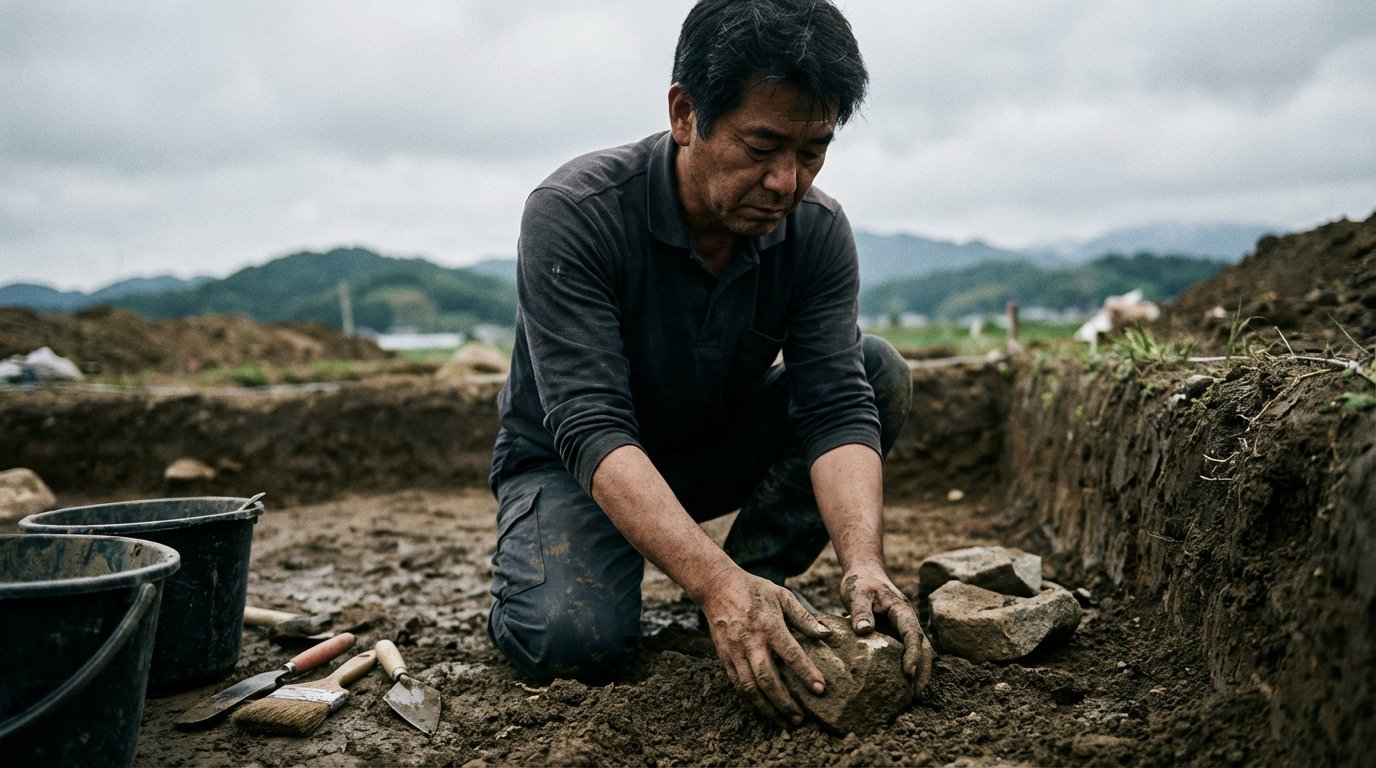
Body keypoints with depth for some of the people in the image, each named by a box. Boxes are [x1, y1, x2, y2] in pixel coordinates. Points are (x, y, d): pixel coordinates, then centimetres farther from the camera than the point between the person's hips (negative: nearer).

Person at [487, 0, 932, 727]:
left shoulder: (817, 232, -15)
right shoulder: (572, 212, -28)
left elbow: (837, 406, -22)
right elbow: (591, 429, -36)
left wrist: (863, 563, -40)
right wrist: (714, 581, -47)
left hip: (717, 450, 4)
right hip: (567, 464, -4)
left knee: (879, 371, -17)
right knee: (574, 641, -32)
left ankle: (759, 577, -8)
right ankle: (536, 563, 3)